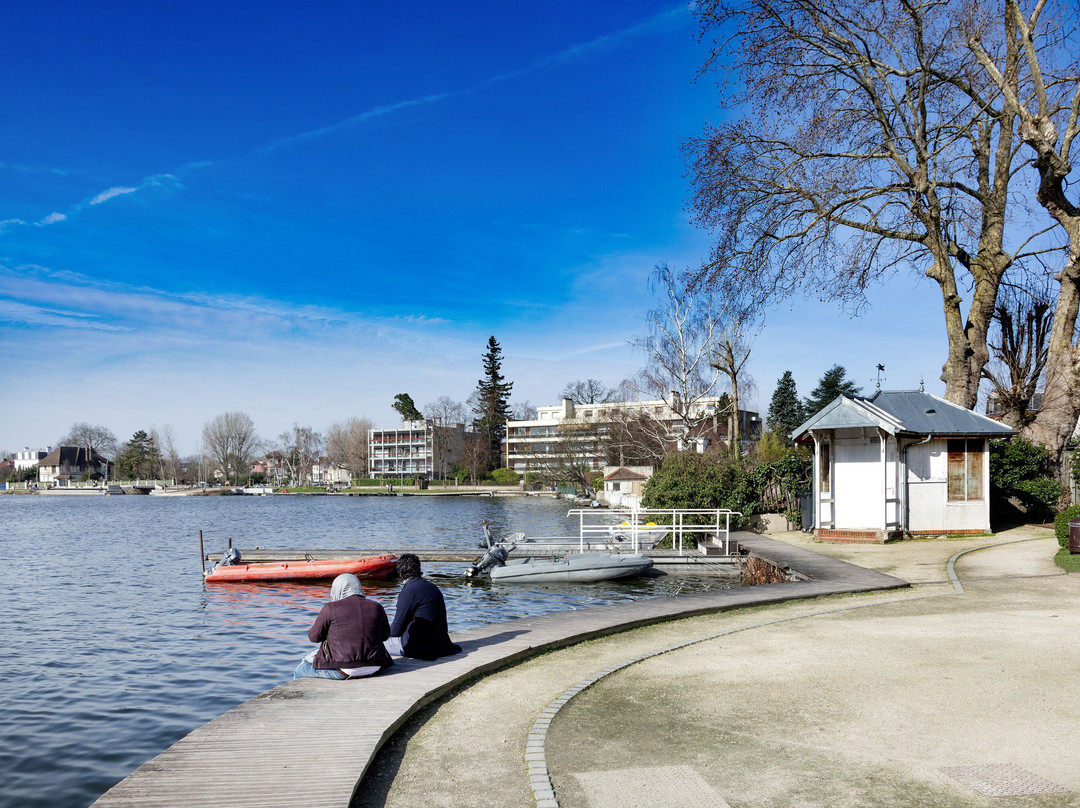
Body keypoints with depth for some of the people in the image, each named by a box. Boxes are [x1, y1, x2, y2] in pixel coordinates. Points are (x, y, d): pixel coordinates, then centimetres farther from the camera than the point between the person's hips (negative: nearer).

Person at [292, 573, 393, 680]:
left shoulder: (331, 608, -9)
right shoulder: (376, 607, 2)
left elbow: (314, 637, 1)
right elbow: (385, 635, 14)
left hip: (342, 671, -6)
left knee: (299, 671, 21)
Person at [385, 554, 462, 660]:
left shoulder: (408, 591, -13)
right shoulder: (434, 587, 10)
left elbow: (397, 627, -8)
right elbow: (442, 620, 15)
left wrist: (387, 634, 13)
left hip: (419, 646, -8)